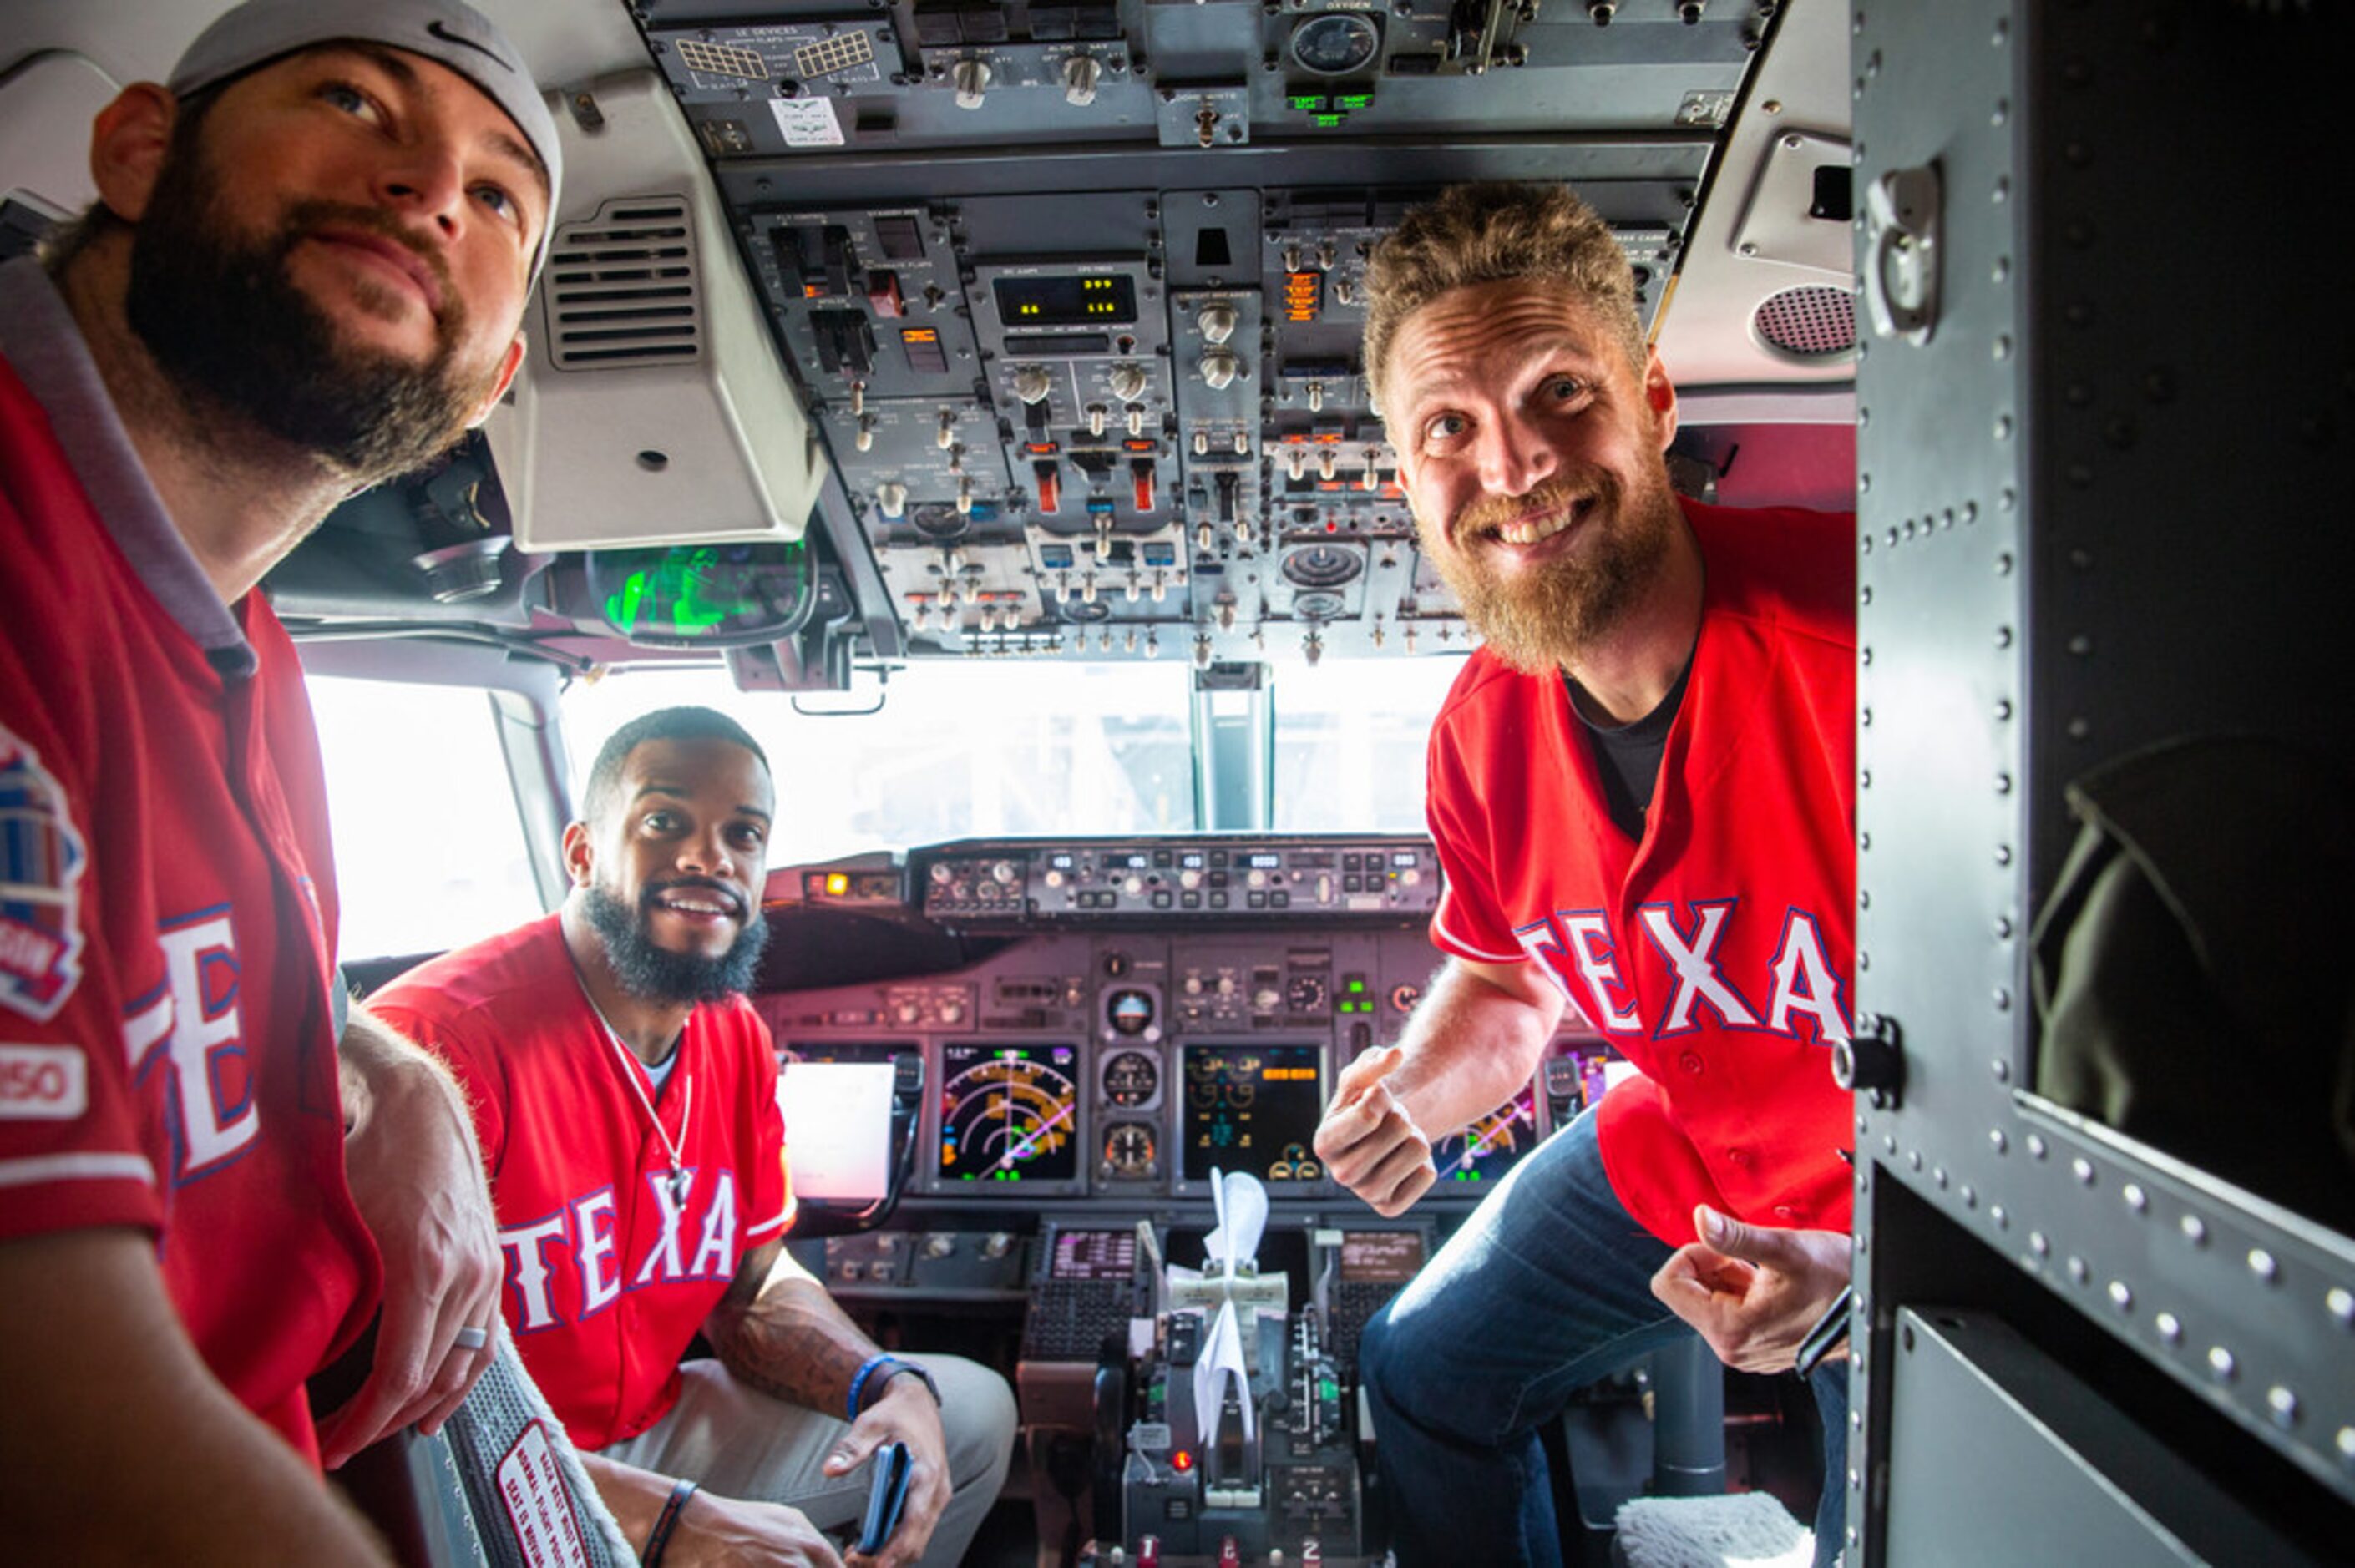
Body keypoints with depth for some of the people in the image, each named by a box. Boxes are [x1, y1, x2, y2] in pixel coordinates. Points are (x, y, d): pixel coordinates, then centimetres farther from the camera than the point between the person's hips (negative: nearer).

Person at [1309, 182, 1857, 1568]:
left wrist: (1847, 1260, -33)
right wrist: (1411, 1097, -15)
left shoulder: (1844, 633, -34)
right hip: (1681, 1158, 6)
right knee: (1424, 1365, 19)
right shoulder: (1484, 729, -12)